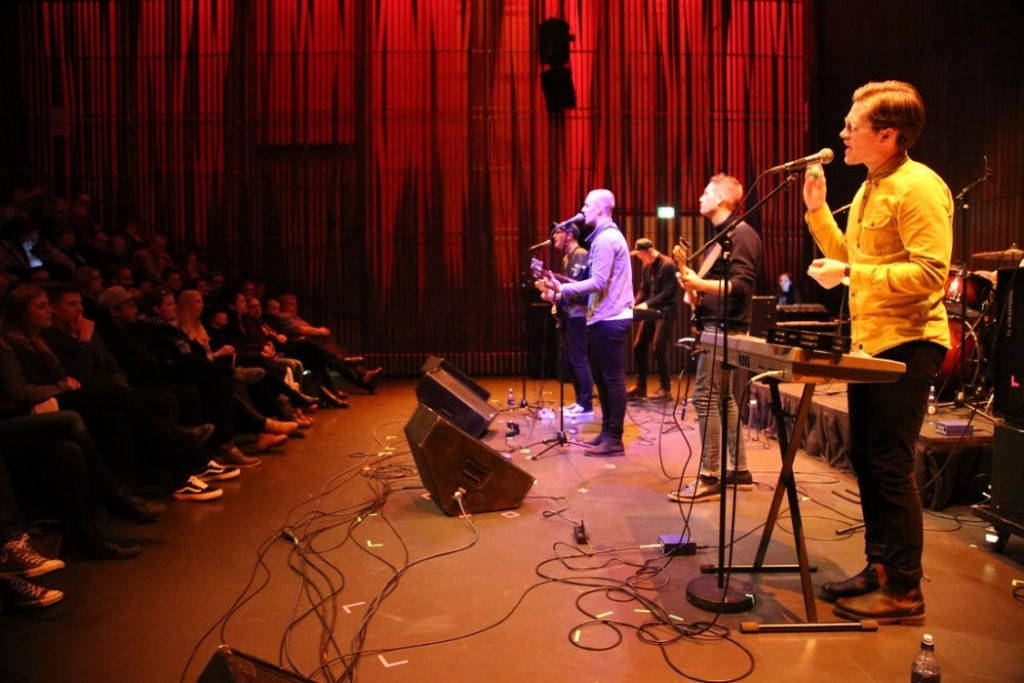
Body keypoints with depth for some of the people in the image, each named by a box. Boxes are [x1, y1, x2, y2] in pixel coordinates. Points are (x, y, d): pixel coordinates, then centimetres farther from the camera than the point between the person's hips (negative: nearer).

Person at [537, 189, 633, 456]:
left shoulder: (605, 239, -14)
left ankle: (614, 439, -1)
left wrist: (562, 288, -21)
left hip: (609, 319, -11)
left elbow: (598, 283, -21)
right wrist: (561, 293, 13)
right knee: (602, 377, 14)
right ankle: (607, 431, 22)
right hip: (606, 317, 11)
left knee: (612, 378, -6)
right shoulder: (608, 236, 20)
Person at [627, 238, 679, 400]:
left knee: (659, 348, -13)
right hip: (650, 312, 8)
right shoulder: (645, 267, 11)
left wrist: (647, 304, -24)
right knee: (638, 347, 5)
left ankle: (666, 389, -3)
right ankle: (640, 387, 15)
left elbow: (668, 292, -18)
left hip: (665, 312, -8)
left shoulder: (668, 265, -13)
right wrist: (635, 304, -3)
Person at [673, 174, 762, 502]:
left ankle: (710, 478, -7)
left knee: (705, 397, -11)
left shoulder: (742, 234, -11)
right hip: (713, 324, 10)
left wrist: (699, 284, -29)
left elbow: (741, 285, -21)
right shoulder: (721, 235, 19)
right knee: (722, 397, 12)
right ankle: (739, 471, 19)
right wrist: (694, 284, 7)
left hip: (725, 327, -10)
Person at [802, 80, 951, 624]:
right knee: (866, 461, 13)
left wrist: (850, 274, -23)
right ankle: (878, 568, 26)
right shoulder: (868, 190, 16)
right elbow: (849, 256, 19)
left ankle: (904, 591, 6)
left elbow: (930, 274, -22)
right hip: (869, 344, 10)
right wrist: (817, 210, 10)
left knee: (890, 467, -6)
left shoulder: (919, 188, -14)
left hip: (906, 345, -10)